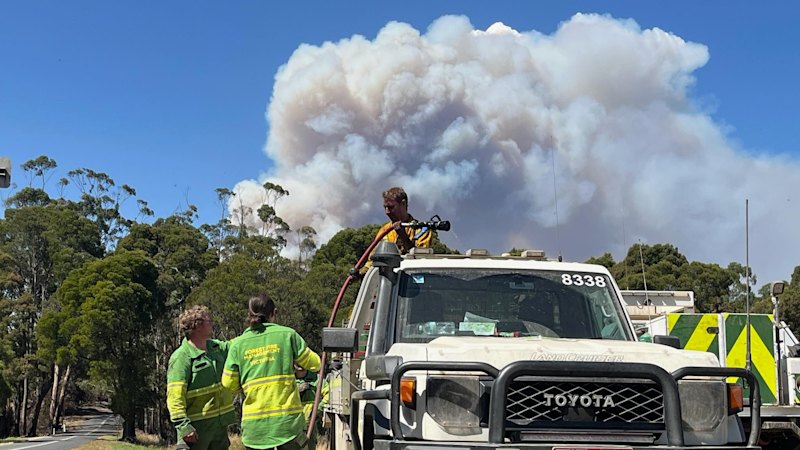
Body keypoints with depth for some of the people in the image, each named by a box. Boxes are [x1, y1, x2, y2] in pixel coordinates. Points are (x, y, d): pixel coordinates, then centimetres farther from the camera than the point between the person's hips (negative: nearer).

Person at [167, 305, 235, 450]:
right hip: (196, 427, -8)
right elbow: (175, 396, -19)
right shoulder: (181, 357, -14)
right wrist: (183, 426, -25)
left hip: (220, 424, 8)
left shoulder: (218, 347, 9)